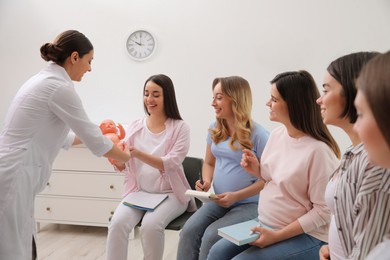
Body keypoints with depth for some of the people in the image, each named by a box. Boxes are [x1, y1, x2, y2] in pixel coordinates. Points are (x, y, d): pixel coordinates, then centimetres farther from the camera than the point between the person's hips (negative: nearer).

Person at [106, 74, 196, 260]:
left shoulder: (180, 128, -5)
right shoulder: (135, 126, 6)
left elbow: (170, 164, -18)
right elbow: (122, 166, 3)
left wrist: (137, 154, -32)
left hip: (169, 194, -3)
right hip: (138, 191, 3)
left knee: (150, 225, -29)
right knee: (117, 223, -23)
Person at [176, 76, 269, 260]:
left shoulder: (258, 135, -12)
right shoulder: (215, 129, 8)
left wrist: (236, 196, -20)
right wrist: (206, 181, -5)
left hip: (247, 204, -5)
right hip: (219, 201, 5)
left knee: (211, 235, -25)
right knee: (189, 230, -19)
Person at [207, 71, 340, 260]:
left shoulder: (318, 150, -22)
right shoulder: (277, 134, 1)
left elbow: (323, 211, -20)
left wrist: (277, 236, -19)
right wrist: (257, 170, -5)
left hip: (304, 236, -7)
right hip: (265, 225, 7)